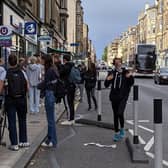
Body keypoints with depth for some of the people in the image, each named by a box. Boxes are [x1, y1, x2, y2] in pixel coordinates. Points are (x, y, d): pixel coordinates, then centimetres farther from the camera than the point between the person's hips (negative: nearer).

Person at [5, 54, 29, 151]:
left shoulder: (6, 73, -8)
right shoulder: (22, 72, 0)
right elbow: (27, 87, 1)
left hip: (10, 100, -3)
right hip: (21, 99, 3)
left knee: (12, 122, 3)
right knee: (22, 120, 16)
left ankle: (14, 144, 4)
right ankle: (23, 141, 22)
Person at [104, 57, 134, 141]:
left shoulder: (126, 72, -1)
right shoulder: (112, 73, 3)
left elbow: (131, 84, 2)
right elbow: (106, 85, 2)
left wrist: (131, 76, -15)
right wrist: (107, 80, -19)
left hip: (123, 97, -3)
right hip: (114, 97, 3)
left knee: (120, 113, -19)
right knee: (115, 115, 10)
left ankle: (122, 128, 7)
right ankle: (117, 133, 23)